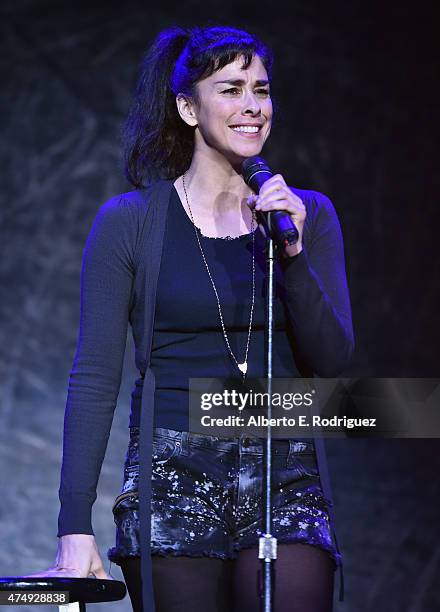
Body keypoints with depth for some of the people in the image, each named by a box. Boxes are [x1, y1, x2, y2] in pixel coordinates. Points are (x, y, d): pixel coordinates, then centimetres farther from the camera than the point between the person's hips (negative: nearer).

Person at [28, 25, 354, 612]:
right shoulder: (128, 222, 2)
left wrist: (292, 252, -11)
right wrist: (75, 526, -7)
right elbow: (94, 378, 0)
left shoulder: (309, 213, 9)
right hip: (173, 484, -1)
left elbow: (332, 361, 3)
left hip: (286, 482, 2)